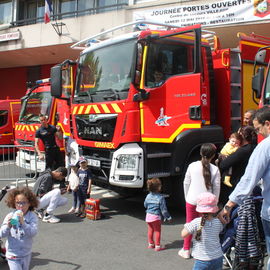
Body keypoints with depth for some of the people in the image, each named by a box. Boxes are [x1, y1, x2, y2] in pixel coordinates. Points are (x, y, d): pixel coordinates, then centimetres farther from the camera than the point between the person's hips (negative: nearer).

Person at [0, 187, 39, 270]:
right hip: (13, 254, -2)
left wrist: (23, 222, -36)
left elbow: (33, 232, -24)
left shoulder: (32, 217, -12)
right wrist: (8, 226, -30)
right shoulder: (10, 216, -10)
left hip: (26, 253, 2)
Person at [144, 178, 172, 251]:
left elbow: (145, 205, 15)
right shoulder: (160, 197, -16)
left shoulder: (148, 196, 1)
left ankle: (151, 244, 30)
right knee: (157, 231, 7)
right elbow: (163, 209, -12)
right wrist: (168, 217, 0)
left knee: (150, 230, 18)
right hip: (156, 216, -6)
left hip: (148, 216, 6)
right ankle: (157, 246, 11)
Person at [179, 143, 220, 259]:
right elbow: (216, 188, -3)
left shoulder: (192, 166, -5)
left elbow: (186, 183, 2)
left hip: (192, 201, 1)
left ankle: (186, 250, 22)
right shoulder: (215, 169, -7)